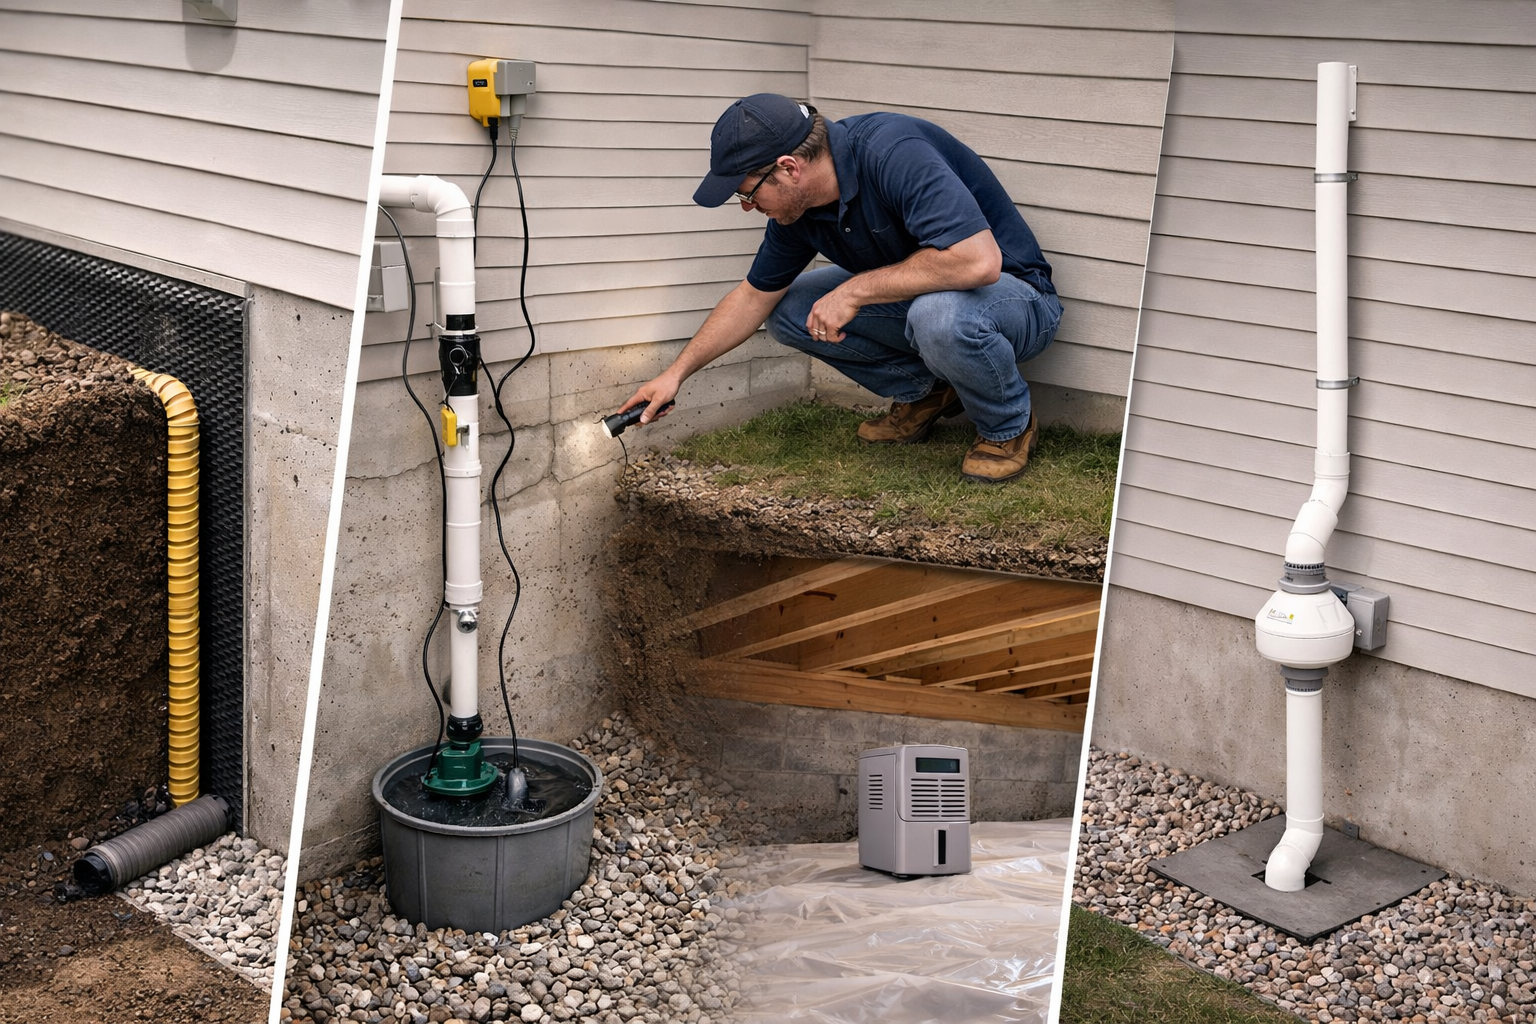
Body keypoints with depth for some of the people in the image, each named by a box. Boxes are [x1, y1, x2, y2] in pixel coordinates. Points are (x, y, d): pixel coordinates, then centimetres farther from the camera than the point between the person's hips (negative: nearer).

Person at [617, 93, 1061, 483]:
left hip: (1016, 295, -7)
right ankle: (921, 392, 10)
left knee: (939, 312, -40)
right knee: (789, 310, -3)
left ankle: (1008, 427, -9)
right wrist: (676, 373, 8)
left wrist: (856, 290, -32)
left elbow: (979, 260, -41)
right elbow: (753, 296, 10)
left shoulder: (895, 153, -32)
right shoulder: (797, 207, -6)